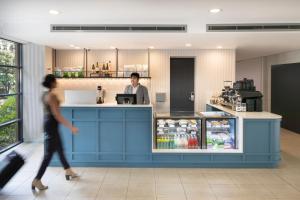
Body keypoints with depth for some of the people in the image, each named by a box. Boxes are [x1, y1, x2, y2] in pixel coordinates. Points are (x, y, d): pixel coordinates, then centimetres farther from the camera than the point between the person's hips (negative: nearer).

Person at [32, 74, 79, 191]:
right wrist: (71, 127, -21)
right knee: (49, 154, -2)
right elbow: (57, 115, -23)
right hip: (51, 125, -10)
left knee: (59, 149, 19)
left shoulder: (45, 95, 8)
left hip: (48, 123, 10)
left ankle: (68, 171, 33)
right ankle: (36, 181, 4)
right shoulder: (52, 96, -20)